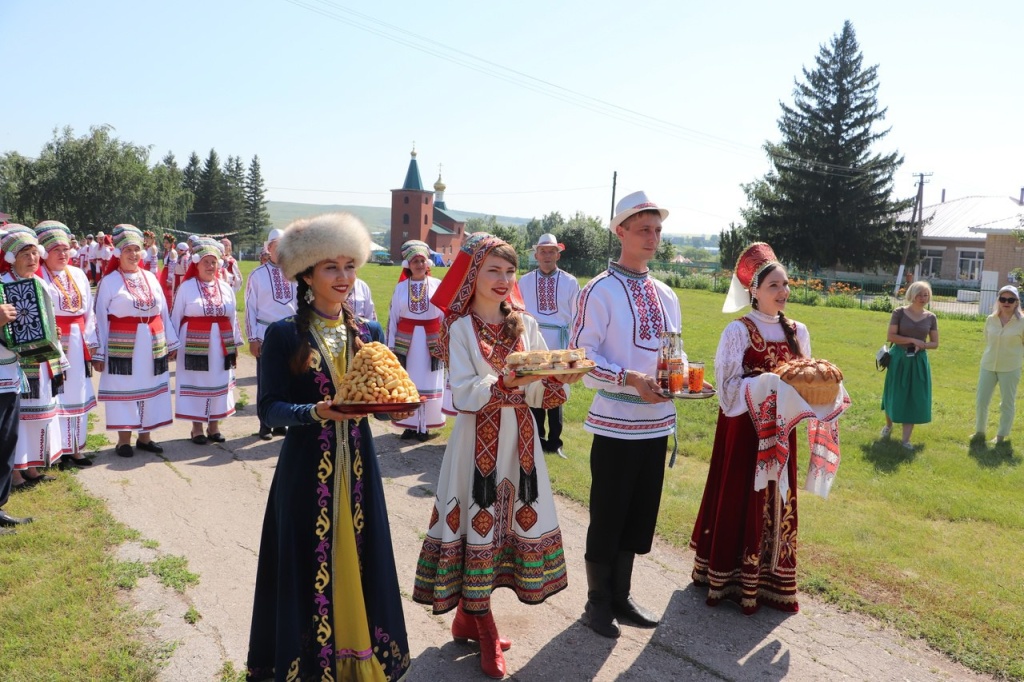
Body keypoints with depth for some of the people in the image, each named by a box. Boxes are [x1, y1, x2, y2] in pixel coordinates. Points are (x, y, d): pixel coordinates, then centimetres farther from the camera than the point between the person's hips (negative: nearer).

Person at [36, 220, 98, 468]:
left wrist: (91, 342, 10)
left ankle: (75, 447, 22)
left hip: (77, 344, 6)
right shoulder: (37, 276, -8)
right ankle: (57, 449, 10)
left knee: (77, 394, 11)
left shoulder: (78, 274, 10)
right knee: (55, 395, 0)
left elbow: (89, 311, 12)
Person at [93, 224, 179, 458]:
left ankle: (145, 436, 22)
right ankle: (124, 440, 13)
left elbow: (164, 312, 11)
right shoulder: (109, 281, -3)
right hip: (122, 345, -4)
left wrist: (170, 341, 10)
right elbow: (100, 318, -4)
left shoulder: (150, 278, 9)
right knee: (124, 389, 2)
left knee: (149, 386, 10)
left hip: (152, 344, 4)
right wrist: (99, 353, -7)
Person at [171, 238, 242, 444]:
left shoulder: (225, 287, 7)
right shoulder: (186, 287, -3)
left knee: (218, 382, 9)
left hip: (220, 345, 4)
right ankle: (197, 428, 15)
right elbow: (176, 317, 0)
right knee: (196, 383, 4)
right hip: (195, 344, -3)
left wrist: (235, 344, 11)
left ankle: (214, 425, 21)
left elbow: (233, 318, 11)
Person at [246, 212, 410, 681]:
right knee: (308, 566, 4)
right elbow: (269, 407, -9)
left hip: (358, 467, 4)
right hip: (306, 470, -3)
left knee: (359, 561, 11)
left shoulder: (369, 333, 7)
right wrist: (316, 412, -25)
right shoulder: (284, 335, -5)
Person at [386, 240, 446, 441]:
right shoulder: (401, 287, 3)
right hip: (406, 340, 1)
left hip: (431, 341, -1)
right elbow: (392, 318, 6)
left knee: (428, 382, 4)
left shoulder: (437, 285, 0)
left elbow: (445, 315, 2)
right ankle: (410, 424, 13)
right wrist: (391, 346, 3)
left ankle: (424, 425, 12)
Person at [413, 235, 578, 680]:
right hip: (478, 439, -4)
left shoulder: (525, 325, 6)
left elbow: (539, 395, 3)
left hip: (519, 438, 5)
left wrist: (560, 378, -17)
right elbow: (462, 396, -15)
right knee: (479, 523, 0)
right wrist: (506, 382, -29)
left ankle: (469, 616, 26)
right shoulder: (460, 329, -5)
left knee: (514, 520, 8)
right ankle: (485, 632, 16)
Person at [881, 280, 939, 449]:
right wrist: (913, 340, -17)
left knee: (914, 399, 2)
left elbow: (935, 343, 6)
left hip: (919, 361, 2)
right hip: (898, 359, -2)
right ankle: (888, 425, 36)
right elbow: (890, 336, -12)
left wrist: (922, 345, -15)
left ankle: (906, 439, 8)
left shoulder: (931, 317, 3)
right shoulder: (899, 312, -6)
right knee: (895, 396, 8)